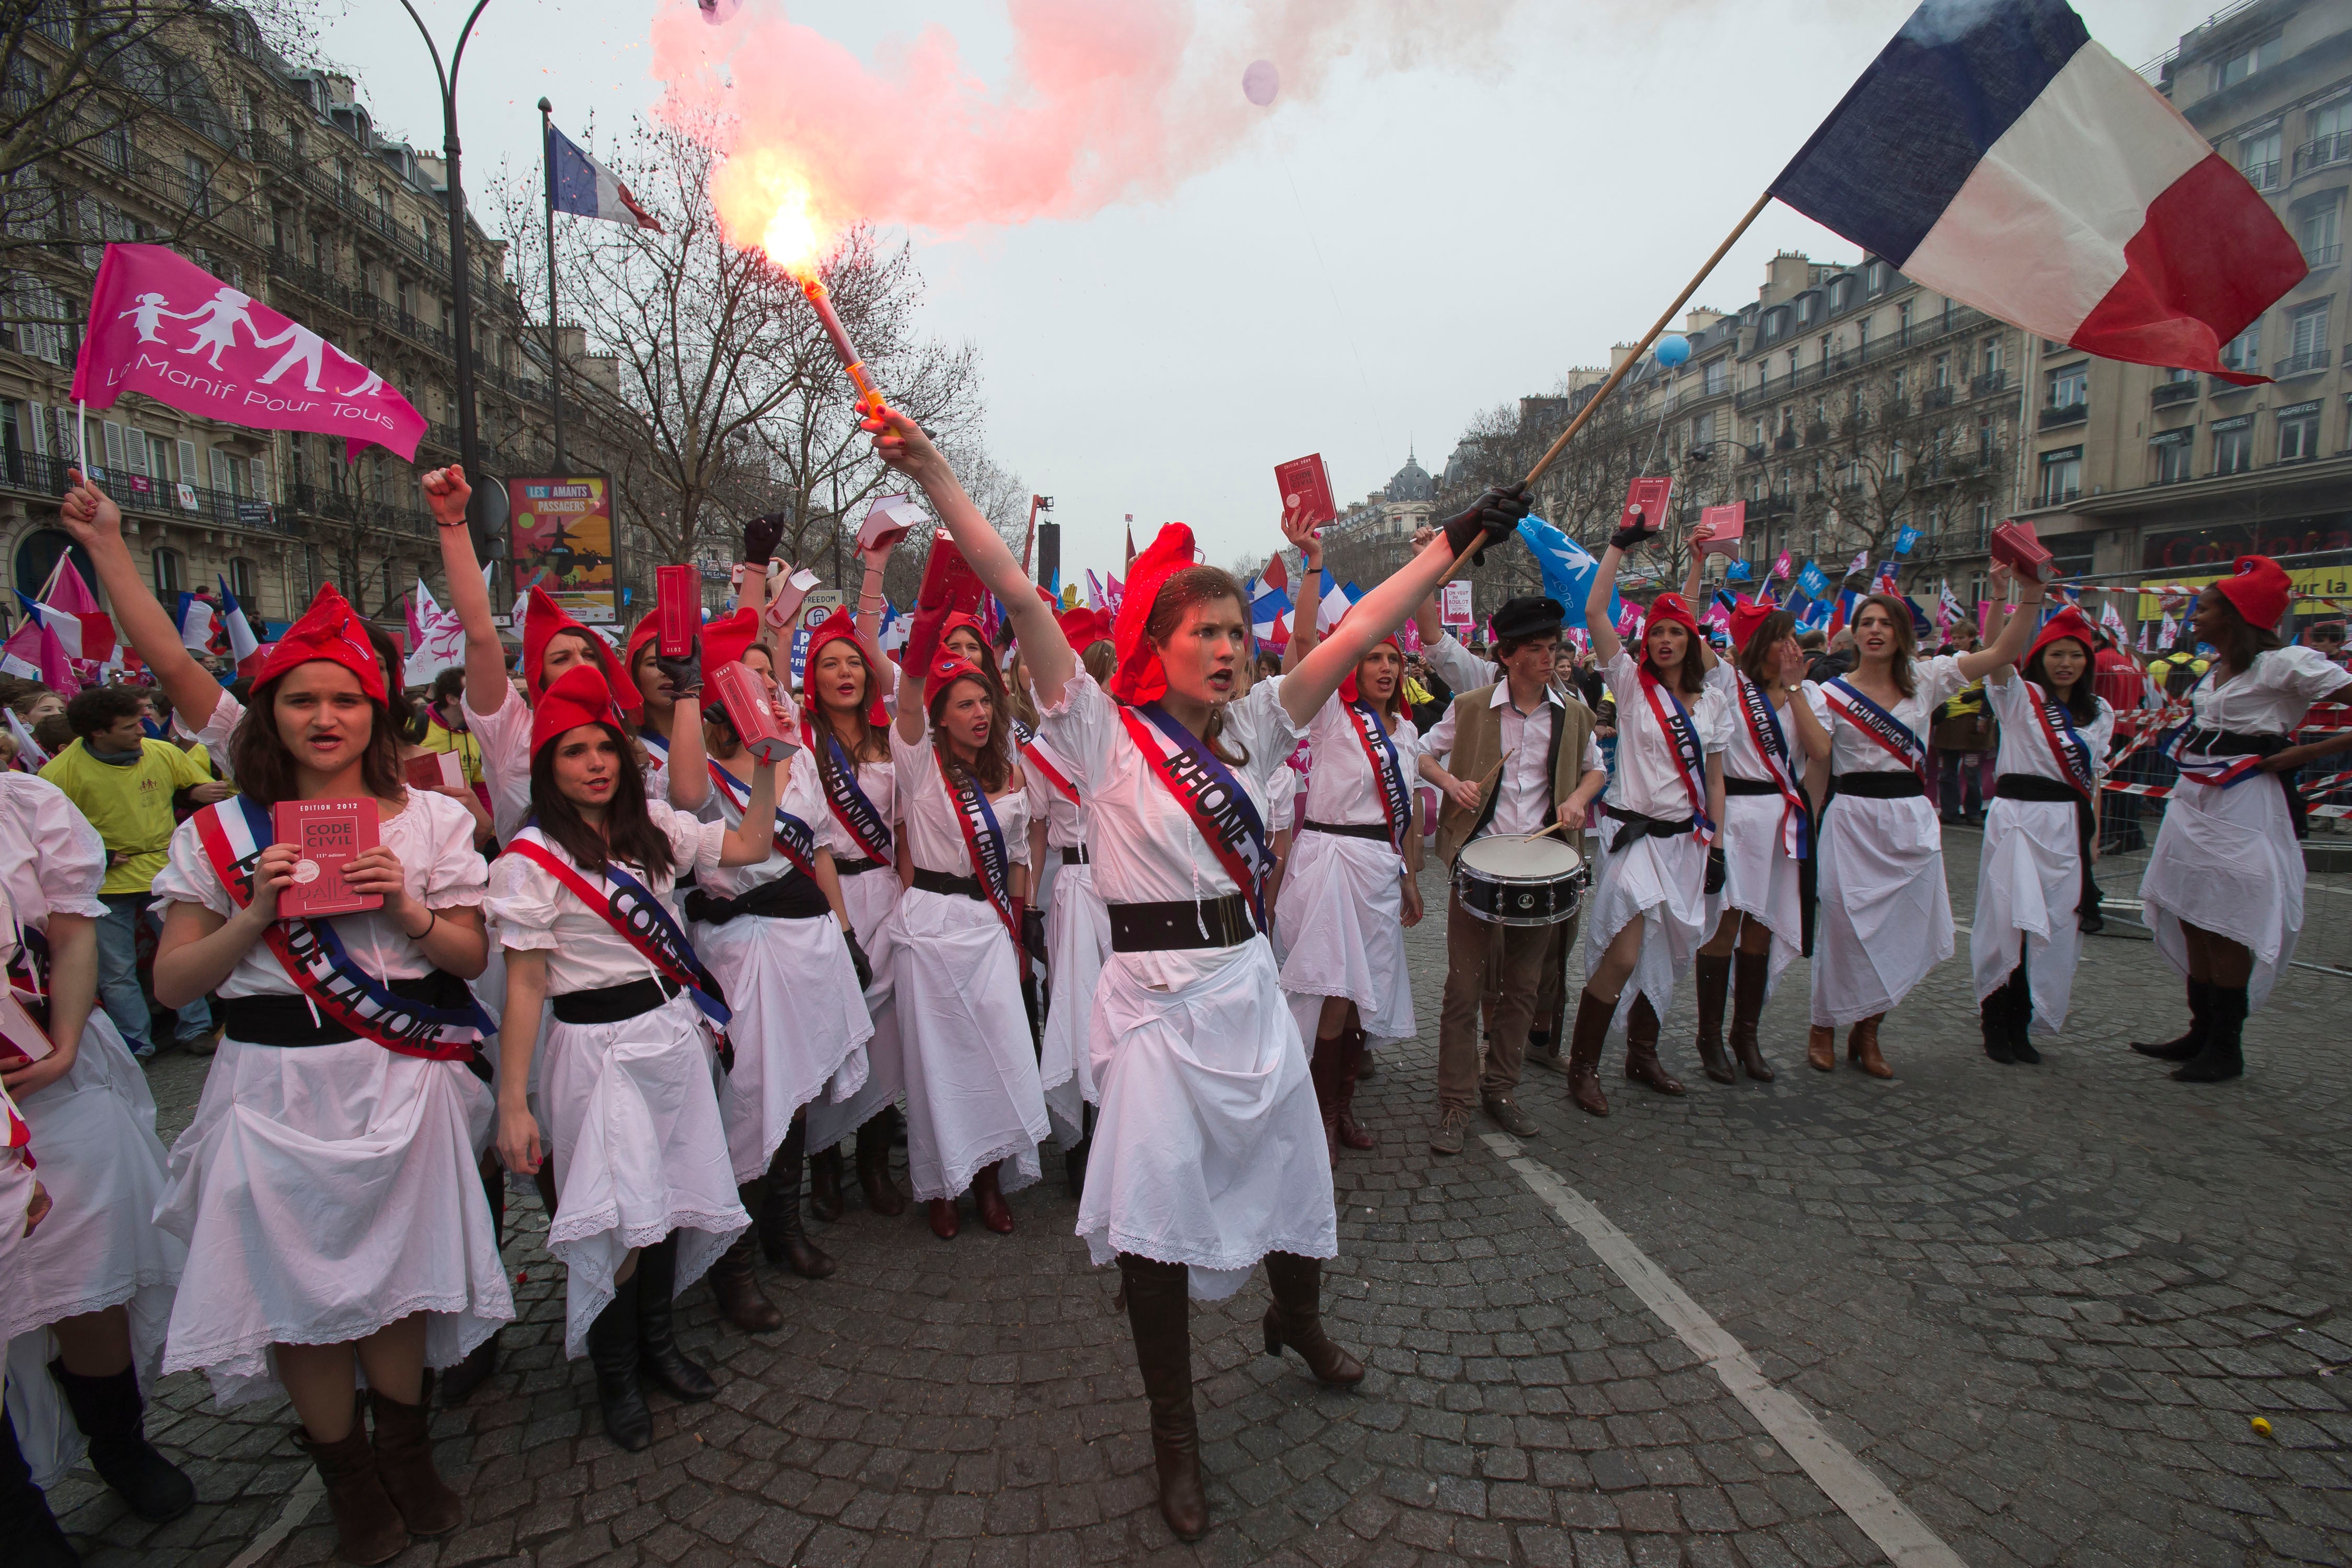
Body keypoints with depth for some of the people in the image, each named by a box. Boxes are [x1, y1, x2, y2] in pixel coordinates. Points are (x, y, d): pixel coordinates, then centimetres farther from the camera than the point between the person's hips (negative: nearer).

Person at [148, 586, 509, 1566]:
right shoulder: (220, 834, 2)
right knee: (297, 1284, 7)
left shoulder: (432, 821, 2)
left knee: (398, 1273, 9)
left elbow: (472, 957, 3)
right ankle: (345, 1472, 32)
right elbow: (172, 983, 2)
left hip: (399, 1079, 0)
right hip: (277, 1088, 0)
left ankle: (406, 1451, 35)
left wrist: (407, 909, -15)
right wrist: (257, 916, -14)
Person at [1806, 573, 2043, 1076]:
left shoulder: (1925, 680, 7)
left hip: (1911, 819, 3)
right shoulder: (1834, 692, 0)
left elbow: (2003, 652, 0)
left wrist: (2033, 592, -10)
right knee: (1843, 924, -3)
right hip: (1852, 819, -3)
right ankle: (1823, 1028, 15)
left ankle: (1867, 1032, 20)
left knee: (1904, 931, 4)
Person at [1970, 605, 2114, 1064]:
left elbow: (2094, 777, 17)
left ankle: (2022, 1024, 14)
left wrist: (2094, 834, 11)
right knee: (2010, 920, -7)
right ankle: (1995, 1022, 6)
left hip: (2069, 826, 5)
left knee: (2056, 928, 5)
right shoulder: (2021, 697, -1)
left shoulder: (2099, 712, 15)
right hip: (2018, 819, -5)